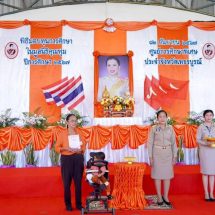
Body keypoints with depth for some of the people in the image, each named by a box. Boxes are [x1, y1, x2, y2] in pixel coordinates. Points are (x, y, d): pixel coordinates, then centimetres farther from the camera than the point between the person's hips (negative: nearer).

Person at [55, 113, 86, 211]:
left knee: (78, 182, 6)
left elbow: (84, 146, 10)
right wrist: (66, 148, -17)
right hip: (66, 159, -2)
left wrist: (80, 150, -11)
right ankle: (68, 204, 16)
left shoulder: (79, 133, 6)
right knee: (67, 182, 2)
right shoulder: (62, 134, -3)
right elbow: (57, 147, -3)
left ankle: (79, 203, 18)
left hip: (78, 159, 2)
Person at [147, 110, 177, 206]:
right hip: (157, 153, -2)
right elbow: (150, 143, -3)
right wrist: (150, 157, -6)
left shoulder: (170, 128, 2)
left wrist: (174, 156, 3)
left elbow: (173, 143, 6)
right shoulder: (154, 128, -4)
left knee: (167, 175, 7)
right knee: (157, 175, 4)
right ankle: (159, 197, 17)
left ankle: (166, 196, 21)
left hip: (168, 154, 2)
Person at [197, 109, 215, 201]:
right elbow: (198, 140, -4)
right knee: (205, 172, 1)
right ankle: (206, 193, 9)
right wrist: (206, 143, -20)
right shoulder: (201, 127, -1)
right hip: (204, 151, -2)